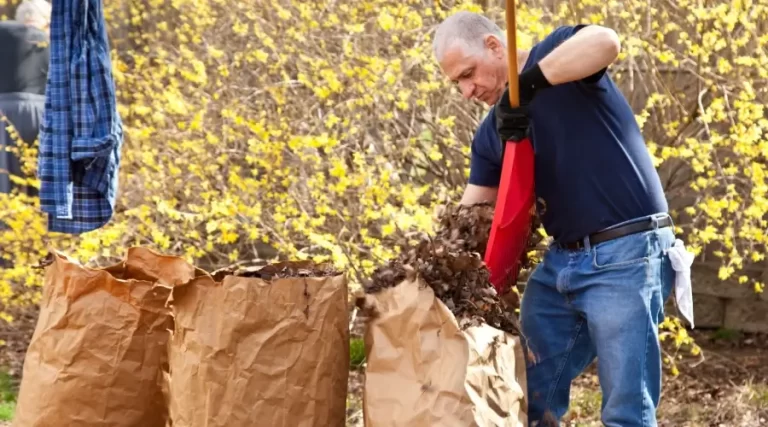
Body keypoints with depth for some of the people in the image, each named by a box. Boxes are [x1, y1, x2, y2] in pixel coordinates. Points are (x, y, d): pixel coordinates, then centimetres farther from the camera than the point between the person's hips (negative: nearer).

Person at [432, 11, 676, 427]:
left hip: (627, 254, -8)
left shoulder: (558, 54, -8)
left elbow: (604, 42, -31)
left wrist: (526, 83, -32)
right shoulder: (490, 135, 12)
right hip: (560, 260, 8)